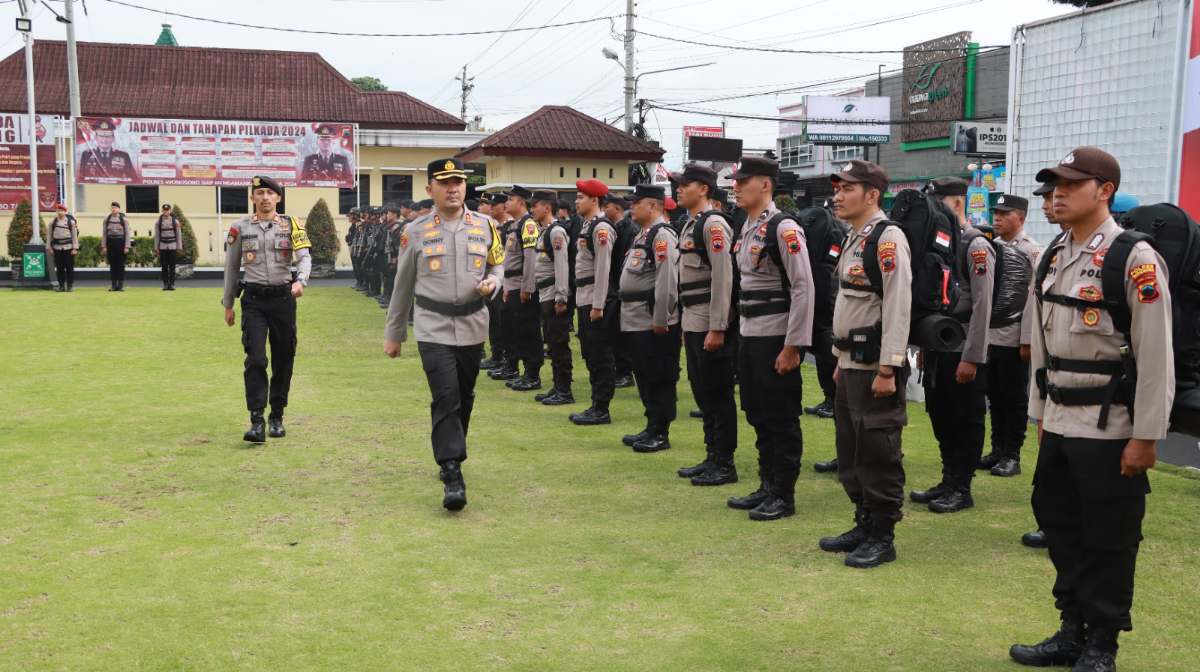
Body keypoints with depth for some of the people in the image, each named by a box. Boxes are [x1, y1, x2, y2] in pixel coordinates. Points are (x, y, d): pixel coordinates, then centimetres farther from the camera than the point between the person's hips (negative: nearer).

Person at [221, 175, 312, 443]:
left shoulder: (291, 225, 3)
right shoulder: (240, 227, 5)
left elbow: (304, 256, -8)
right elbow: (231, 267, 11)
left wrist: (300, 281, -29)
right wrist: (228, 305, 13)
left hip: (284, 298, 1)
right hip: (254, 300, -1)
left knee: (283, 360, 8)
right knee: (256, 359, -12)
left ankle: (277, 417, 23)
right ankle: (257, 422, -13)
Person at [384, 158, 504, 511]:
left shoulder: (485, 226, 3)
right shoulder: (415, 232, -1)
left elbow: (498, 264, 18)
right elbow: (403, 285, 7)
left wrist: (491, 282, -7)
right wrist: (393, 334, 11)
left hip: (472, 327, 3)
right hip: (433, 328, -3)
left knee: (465, 398, 13)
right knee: (446, 398, -13)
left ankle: (450, 454, 34)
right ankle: (452, 475, -13)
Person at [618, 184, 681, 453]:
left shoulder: (662, 235, -14)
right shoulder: (642, 234, 17)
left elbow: (667, 281, -21)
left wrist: (660, 320, -21)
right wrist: (627, 314, 19)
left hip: (653, 323, -10)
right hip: (636, 321, 10)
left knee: (658, 379, -1)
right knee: (644, 378, 15)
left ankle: (660, 435, 6)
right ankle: (652, 429, 24)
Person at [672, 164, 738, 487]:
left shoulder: (713, 223, -13)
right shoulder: (690, 223, 16)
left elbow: (723, 277, -19)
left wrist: (717, 328, -21)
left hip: (710, 324, -10)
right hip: (693, 322, 10)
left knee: (718, 394, -2)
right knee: (702, 392, 14)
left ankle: (725, 464, 6)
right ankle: (712, 457, 24)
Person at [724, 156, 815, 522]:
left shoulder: (784, 228, -14)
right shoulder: (746, 228, 12)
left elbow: (804, 289, -18)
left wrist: (792, 346, -19)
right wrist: (743, 332, 16)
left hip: (775, 338, -9)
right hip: (749, 335, 9)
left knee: (782, 419, 1)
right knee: (758, 415, 15)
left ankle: (784, 495, 11)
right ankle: (767, 487, 27)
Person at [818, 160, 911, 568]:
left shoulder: (887, 239, -14)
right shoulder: (854, 239, 15)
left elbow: (898, 308, -19)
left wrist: (887, 369, -21)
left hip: (876, 368, -10)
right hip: (850, 364, 10)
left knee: (878, 454, -1)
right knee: (850, 452, 15)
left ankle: (883, 538, 9)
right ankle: (864, 526, 27)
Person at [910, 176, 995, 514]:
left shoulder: (976, 246, -12)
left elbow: (982, 306, -16)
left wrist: (971, 358, -18)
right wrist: (924, 346, 13)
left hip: (963, 351, -8)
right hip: (937, 347, 8)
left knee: (966, 421, 3)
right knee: (940, 416, 14)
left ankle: (961, 489, 12)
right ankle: (948, 481, 25)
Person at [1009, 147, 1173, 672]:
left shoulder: (1136, 260, -13)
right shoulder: (1051, 258, 8)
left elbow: (1156, 357, -14)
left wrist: (1145, 437, -14)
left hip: (1110, 431, -7)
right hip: (1059, 425, 7)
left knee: (1108, 543, 5)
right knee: (1061, 531, 15)